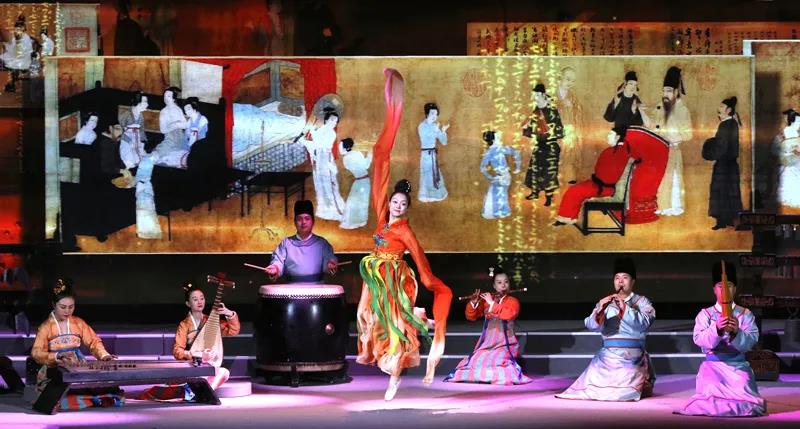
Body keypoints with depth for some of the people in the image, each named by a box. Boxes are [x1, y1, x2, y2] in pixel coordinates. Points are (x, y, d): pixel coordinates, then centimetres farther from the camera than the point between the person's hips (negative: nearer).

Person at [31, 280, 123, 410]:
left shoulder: (78, 323, 13)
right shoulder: (46, 327, 3)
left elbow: (93, 341, 15)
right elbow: (36, 352, -6)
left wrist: (103, 355, -6)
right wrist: (56, 356, -24)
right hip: (55, 372, -3)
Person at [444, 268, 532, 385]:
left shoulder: (513, 301, 4)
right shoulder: (486, 300, 12)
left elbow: (509, 314, -18)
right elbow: (471, 317, 10)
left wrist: (492, 304, -16)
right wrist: (473, 303, -9)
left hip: (505, 343, -3)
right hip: (487, 343, 3)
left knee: (498, 361, -33)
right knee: (476, 361, -21)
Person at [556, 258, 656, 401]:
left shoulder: (641, 302, 6)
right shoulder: (606, 303, 11)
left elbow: (643, 323, -13)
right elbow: (591, 325, -4)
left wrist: (624, 307, -23)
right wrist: (600, 310, -23)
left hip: (632, 359, -3)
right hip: (608, 356, 3)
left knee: (624, 393, -14)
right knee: (594, 387, -7)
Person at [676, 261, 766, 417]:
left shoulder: (745, 314, 7)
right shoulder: (705, 314, 7)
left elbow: (751, 341, -6)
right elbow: (699, 339, -9)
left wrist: (736, 332, -27)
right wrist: (717, 329, -27)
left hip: (738, 364, 0)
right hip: (713, 364, 0)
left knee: (743, 393, -23)